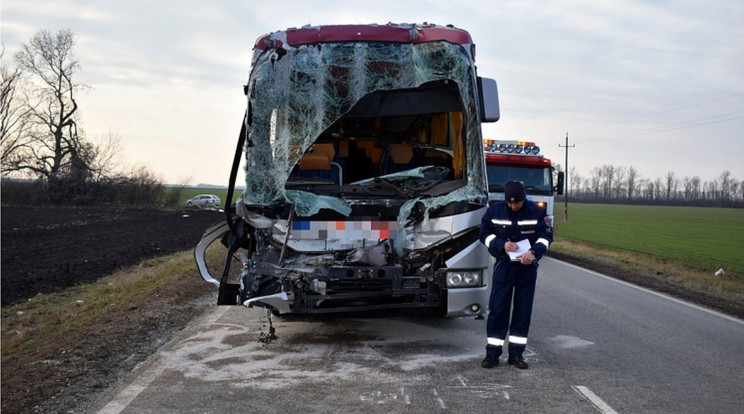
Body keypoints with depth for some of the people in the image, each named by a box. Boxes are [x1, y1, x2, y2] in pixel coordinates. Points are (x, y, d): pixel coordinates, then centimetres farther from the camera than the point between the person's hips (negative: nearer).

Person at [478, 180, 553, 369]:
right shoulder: (495, 210, -5)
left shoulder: (537, 212, -6)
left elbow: (546, 235, -1)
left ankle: (516, 353, 13)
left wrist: (534, 251, -19)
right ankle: (492, 353, 5)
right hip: (504, 265, 0)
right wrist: (502, 244, -15)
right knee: (498, 308, -2)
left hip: (527, 267, 1)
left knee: (523, 309, 4)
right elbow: (485, 234, 2)